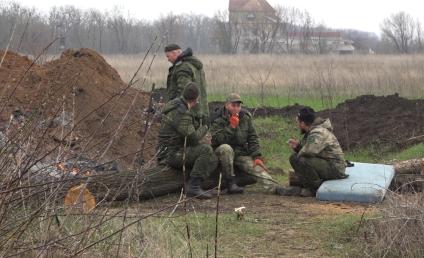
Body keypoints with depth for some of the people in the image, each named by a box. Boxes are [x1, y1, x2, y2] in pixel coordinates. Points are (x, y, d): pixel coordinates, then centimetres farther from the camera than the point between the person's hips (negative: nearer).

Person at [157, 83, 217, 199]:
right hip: (171, 154, -10)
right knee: (206, 150, -23)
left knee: (212, 160, 14)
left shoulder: (177, 105, 13)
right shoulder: (181, 113, -21)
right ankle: (193, 186, -22)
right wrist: (204, 128, -4)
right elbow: (192, 138, -21)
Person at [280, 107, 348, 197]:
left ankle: (317, 188, -11)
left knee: (302, 161, -30)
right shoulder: (311, 132, 12)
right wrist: (297, 146, -2)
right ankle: (309, 186, 4)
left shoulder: (318, 132, -21)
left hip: (335, 169, -10)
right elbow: (307, 150, 19)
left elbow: (309, 151, -36)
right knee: (294, 158, 7)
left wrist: (299, 153, -14)